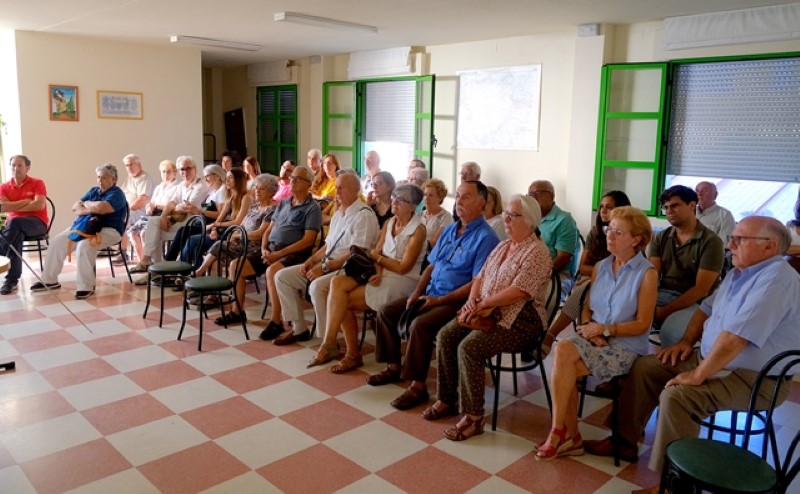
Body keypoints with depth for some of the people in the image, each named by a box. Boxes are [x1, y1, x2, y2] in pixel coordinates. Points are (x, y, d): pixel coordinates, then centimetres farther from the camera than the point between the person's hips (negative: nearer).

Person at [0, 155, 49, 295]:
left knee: (15, 222, -37)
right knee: (17, 235, -35)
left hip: (37, 222, -3)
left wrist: (12, 207, -10)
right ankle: (12, 280, -35)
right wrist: (25, 202, -12)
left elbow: (39, 205, -14)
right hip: (13, 224, 3)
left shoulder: (37, 183, 2)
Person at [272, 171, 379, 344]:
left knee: (317, 287, -37)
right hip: (327, 265, 10)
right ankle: (298, 329, 10)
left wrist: (324, 268, -21)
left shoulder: (364, 215, -12)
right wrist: (311, 260, 5)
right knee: (282, 277, 2)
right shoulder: (338, 213, 18)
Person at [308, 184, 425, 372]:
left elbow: (403, 268, -13)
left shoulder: (418, 230, -9)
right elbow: (377, 253, 7)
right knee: (338, 283, -18)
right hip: (382, 276, 7)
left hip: (402, 281, -7)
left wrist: (377, 257, 0)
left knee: (342, 300, -19)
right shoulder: (388, 223, 14)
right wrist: (378, 271, -14)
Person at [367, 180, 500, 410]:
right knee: (386, 312, 2)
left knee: (419, 325, -30)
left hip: (457, 301, -8)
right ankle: (394, 366, 15)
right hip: (431, 293, 9)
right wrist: (416, 293, 1)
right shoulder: (449, 230, 13)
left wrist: (440, 300, -20)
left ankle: (418, 385, -16)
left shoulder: (485, 237, -14)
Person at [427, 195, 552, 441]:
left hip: (519, 321, -8)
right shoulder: (502, 246, 15)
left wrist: (481, 304, -16)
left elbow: (518, 292, -23)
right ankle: (447, 399, 3)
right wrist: (472, 301, -5)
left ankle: (473, 417, -16)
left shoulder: (536, 252, -13)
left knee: (469, 347, -27)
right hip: (488, 313, 9)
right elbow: (480, 277, 15)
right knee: (445, 335, -10)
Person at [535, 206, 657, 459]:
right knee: (561, 350, -28)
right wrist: (588, 328, -8)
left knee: (562, 365, -27)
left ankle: (559, 433, -8)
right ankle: (570, 437, -14)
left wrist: (604, 329, -17)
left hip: (625, 347, -5)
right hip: (594, 339, 5)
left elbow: (642, 324, -9)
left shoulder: (647, 274, -7)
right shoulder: (600, 267, 11)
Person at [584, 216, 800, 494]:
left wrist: (697, 375, -25)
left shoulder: (775, 280, -25)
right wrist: (687, 341, 8)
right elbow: (707, 307, 22)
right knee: (645, 367, 5)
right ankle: (625, 441, 13)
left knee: (677, 395, -30)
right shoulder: (740, 272, 8)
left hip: (754, 378, -10)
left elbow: (733, 338, -32)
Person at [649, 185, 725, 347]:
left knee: (670, 329, -36)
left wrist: (665, 311, -21)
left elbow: (701, 289, -13)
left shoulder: (710, 241, -6)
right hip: (662, 295, 5)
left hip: (693, 303, -5)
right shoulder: (660, 238, 9)